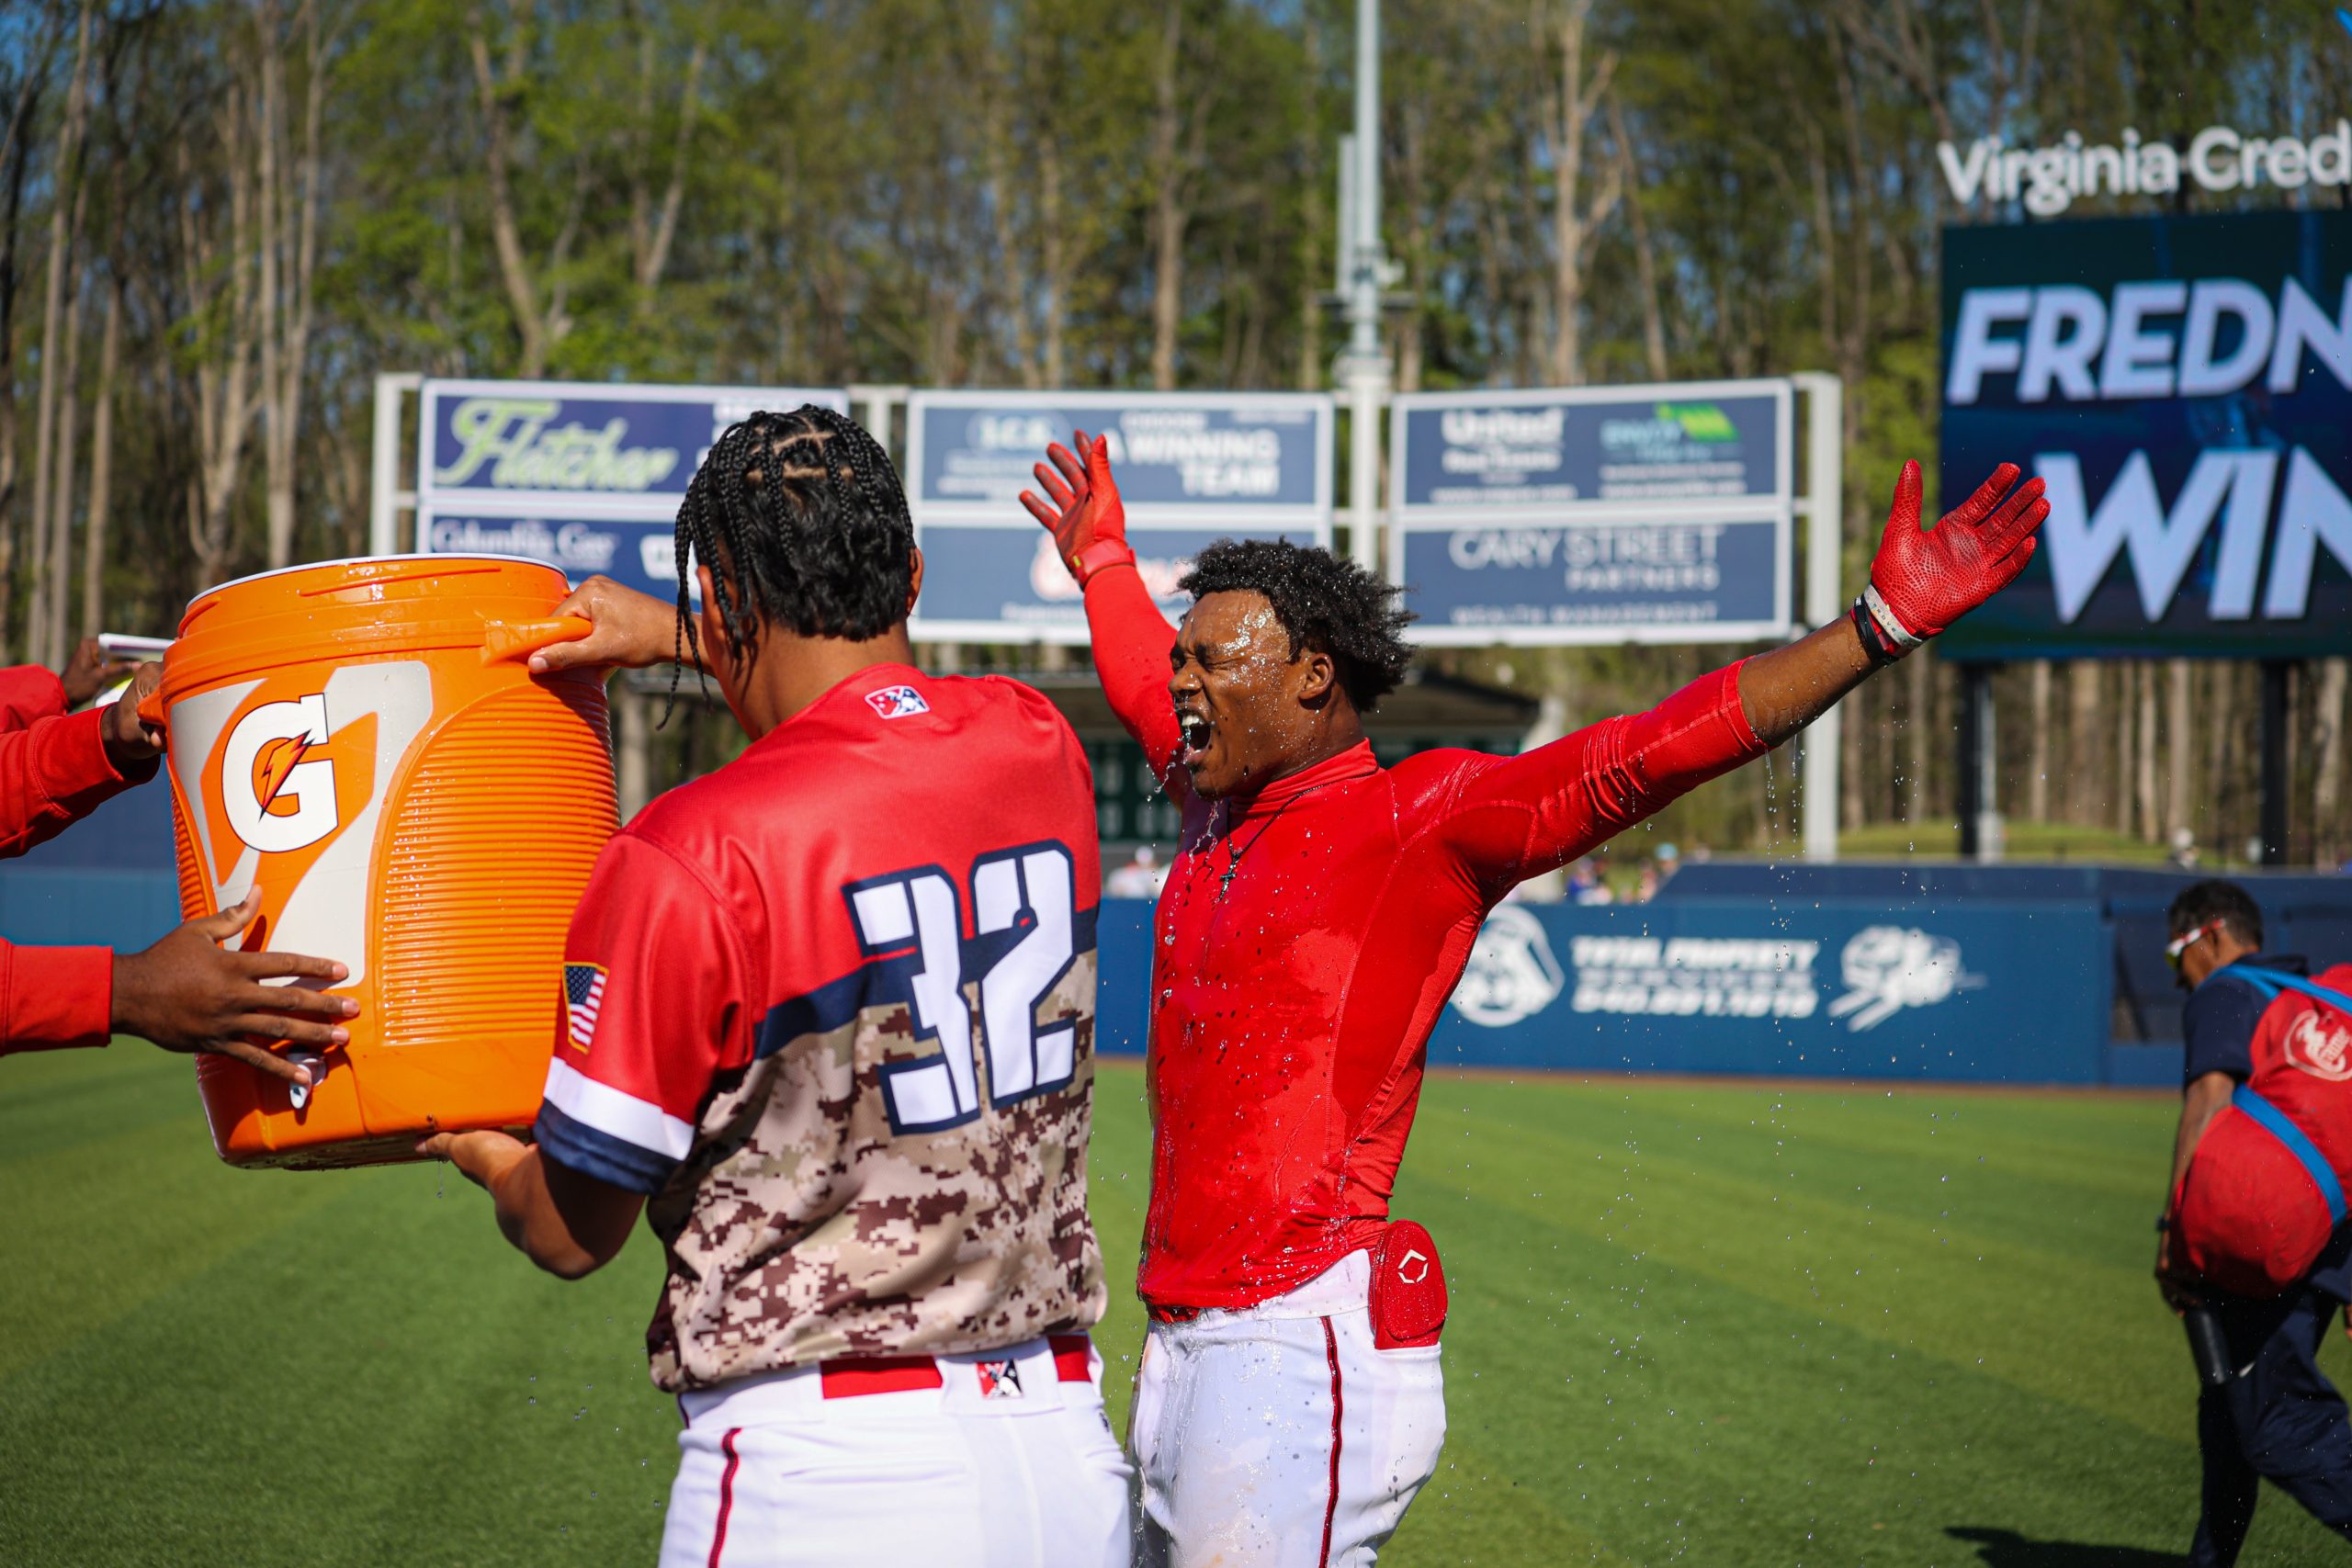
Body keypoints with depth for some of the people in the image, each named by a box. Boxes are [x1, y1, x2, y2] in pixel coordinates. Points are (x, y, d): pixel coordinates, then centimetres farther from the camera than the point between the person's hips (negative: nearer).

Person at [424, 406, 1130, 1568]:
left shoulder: (688, 860, -14)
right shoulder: (1038, 748, 3)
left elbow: (571, 1233, -4)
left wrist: (482, 1154, 17)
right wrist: (667, 637, 34)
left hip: (825, 1472, -5)